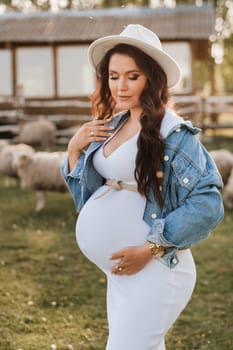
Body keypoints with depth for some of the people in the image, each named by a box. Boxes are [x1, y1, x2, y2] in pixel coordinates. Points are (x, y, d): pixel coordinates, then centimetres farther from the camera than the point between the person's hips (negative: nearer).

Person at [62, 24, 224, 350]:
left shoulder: (172, 132, -16)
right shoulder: (114, 125, 7)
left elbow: (207, 203, -19)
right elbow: (90, 196, 13)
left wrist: (150, 249, -19)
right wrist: (75, 149, -2)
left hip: (155, 271, -8)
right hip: (122, 271, 8)